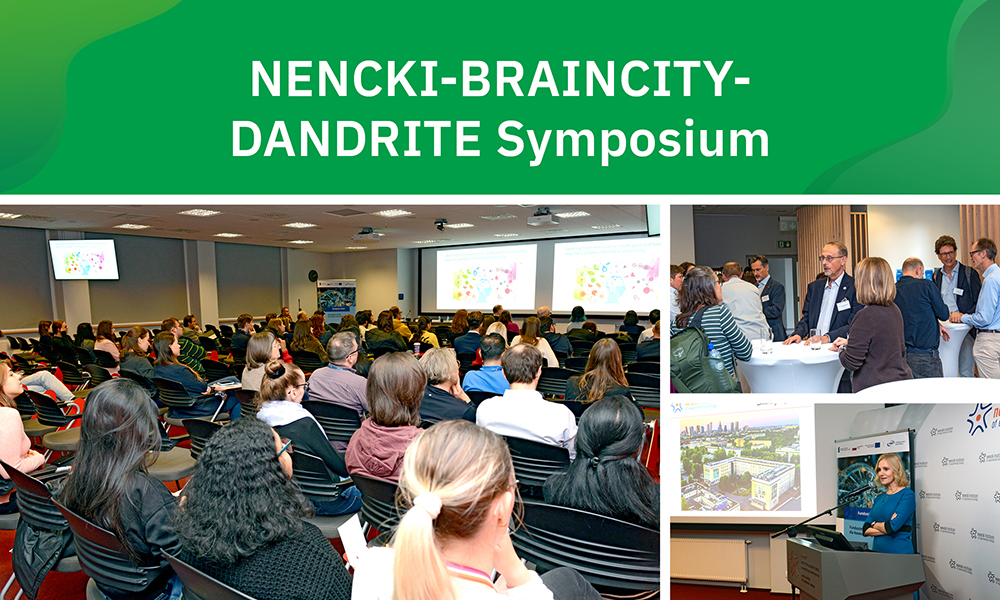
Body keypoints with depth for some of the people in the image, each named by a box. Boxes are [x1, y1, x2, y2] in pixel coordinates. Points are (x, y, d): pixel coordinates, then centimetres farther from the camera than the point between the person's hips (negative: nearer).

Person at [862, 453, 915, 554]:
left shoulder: (907, 495, -8)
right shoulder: (879, 498, 12)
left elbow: (892, 527, -18)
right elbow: (865, 530, 4)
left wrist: (874, 524, 0)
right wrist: (886, 526, -11)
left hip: (899, 554, -6)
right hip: (877, 551, 6)